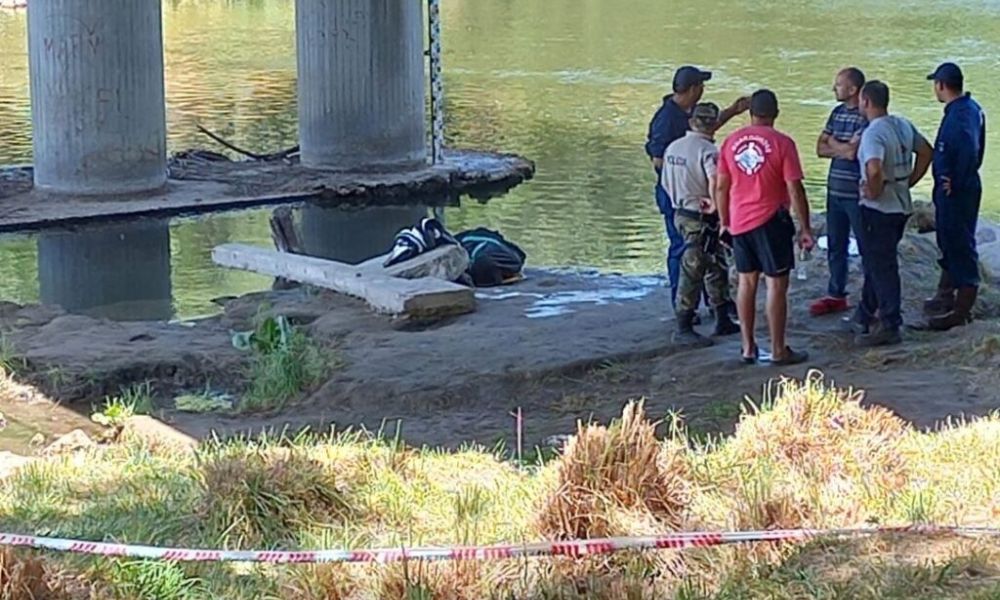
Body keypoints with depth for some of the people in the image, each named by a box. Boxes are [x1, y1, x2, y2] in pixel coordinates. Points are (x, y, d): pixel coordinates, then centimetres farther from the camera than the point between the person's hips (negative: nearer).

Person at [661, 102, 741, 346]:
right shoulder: (708, 150, -19)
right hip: (701, 220, -9)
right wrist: (715, 205, -20)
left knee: (716, 268, 19)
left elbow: (666, 183, 15)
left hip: (681, 214, 9)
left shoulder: (673, 148, 7)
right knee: (692, 271, -3)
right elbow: (715, 182, -35)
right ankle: (683, 329, 0)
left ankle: (723, 320, 28)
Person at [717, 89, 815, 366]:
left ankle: (748, 348, 17)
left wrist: (724, 222, 18)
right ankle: (778, 351, 2)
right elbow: (795, 190, -11)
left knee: (746, 281, 14)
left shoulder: (731, 141, 3)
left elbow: (721, 187, 7)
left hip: (739, 221, 5)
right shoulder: (781, 143, -10)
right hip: (770, 219, -5)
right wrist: (805, 229, -5)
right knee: (776, 284, 1)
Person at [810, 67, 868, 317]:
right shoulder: (837, 113, 11)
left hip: (857, 193, -8)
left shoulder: (866, 117, -14)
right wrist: (844, 149, -10)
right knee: (835, 246, 15)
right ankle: (835, 295, 26)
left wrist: (833, 143, -3)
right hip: (835, 190, 8)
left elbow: (853, 151, -22)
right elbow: (821, 148, 7)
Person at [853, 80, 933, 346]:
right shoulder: (904, 126, 6)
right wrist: (909, 182, 15)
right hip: (902, 206, 9)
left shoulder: (873, 133, -22)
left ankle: (890, 326, 2)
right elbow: (926, 152, 16)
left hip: (878, 209, -9)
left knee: (881, 267, -1)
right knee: (876, 263, 21)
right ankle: (865, 315, 33)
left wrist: (874, 192, -19)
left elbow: (874, 169, -37)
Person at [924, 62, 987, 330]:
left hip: (955, 192, -11)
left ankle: (962, 311, 3)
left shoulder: (959, 115, -22)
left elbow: (968, 150, -35)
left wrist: (956, 183, -22)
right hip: (952, 189, 11)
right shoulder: (971, 108, 10)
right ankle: (945, 298, 35)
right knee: (949, 243, 21)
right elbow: (976, 149, 16)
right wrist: (957, 180, 12)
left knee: (961, 247, -3)